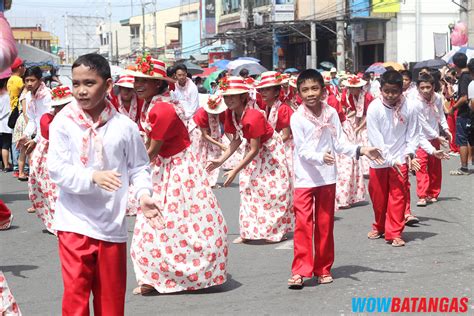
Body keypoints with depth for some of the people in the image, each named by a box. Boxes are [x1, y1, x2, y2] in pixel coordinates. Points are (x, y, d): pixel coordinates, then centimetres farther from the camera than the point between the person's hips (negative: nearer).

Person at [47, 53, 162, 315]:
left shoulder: (124, 126, -2)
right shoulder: (63, 123, -6)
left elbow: (138, 167, 7)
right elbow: (57, 168, -12)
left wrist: (143, 194, -11)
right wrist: (93, 177, -26)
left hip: (112, 225, 2)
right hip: (75, 222, -2)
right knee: (75, 293, -2)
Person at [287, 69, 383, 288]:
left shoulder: (331, 113, -1)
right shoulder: (297, 117, -10)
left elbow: (340, 143, 1)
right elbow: (303, 150, -15)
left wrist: (361, 150, -12)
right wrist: (321, 157, -31)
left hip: (327, 178, 3)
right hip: (305, 178, -3)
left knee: (325, 225, 10)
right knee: (303, 225, -7)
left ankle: (323, 269, 20)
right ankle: (300, 271, -3)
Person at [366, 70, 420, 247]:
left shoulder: (409, 108, -10)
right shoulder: (374, 108, -12)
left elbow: (413, 135, -2)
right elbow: (375, 138, -13)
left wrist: (410, 153, -18)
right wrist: (389, 159, -17)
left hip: (400, 160, -1)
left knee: (398, 197, -2)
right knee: (378, 196, 13)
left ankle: (394, 233, 5)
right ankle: (379, 227, 34)